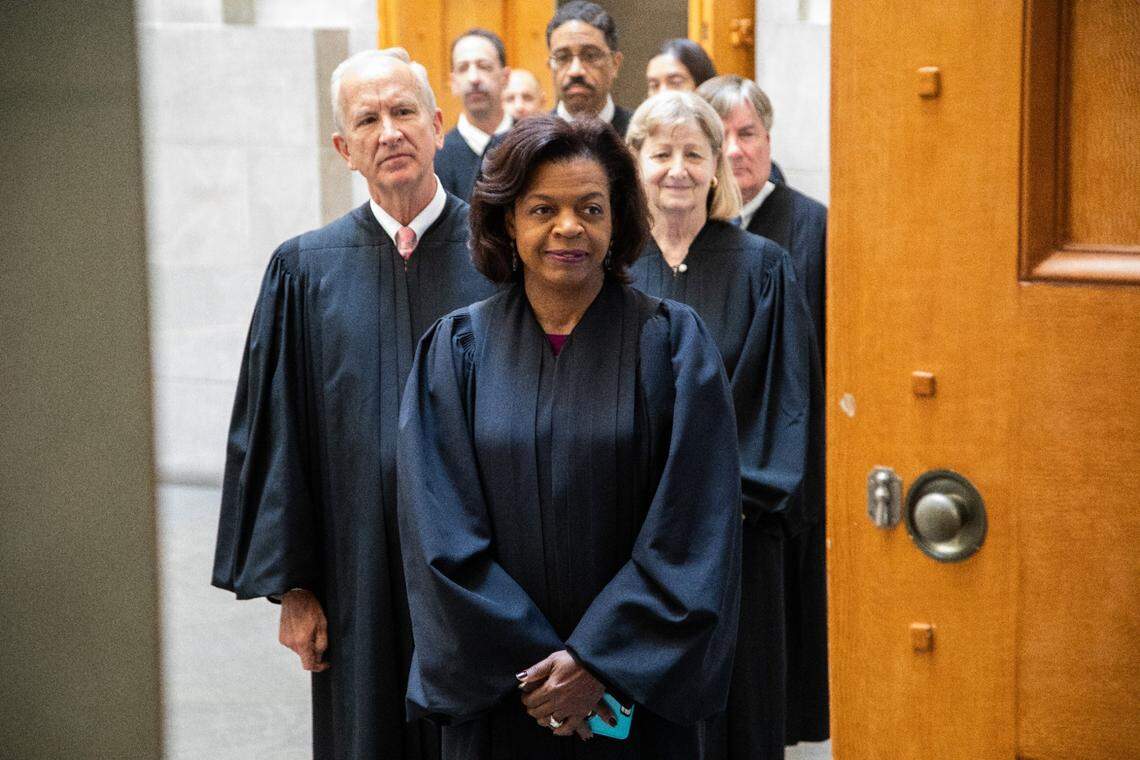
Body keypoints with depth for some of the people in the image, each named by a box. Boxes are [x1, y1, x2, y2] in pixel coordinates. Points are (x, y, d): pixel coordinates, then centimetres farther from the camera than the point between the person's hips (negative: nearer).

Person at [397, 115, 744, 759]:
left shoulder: (673, 343, -3)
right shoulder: (455, 350, 0)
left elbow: (693, 528, -8)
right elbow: (441, 534, -5)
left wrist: (598, 661, -14)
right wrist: (531, 662, -13)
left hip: (639, 692, -1)